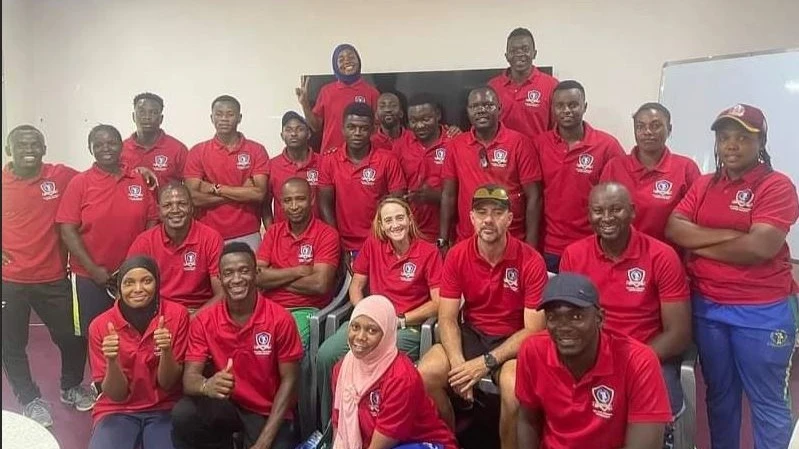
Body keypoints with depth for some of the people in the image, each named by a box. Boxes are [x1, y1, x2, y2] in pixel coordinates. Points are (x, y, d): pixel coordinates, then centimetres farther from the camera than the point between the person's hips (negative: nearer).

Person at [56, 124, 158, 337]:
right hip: (92, 277, -2)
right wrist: (93, 269, -12)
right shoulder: (79, 183, -3)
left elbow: (152, 222, 5)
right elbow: (68, 231, -6)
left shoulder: (139, 180, 3)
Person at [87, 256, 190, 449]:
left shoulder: (177, 315, -11)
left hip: (164, 409, 0)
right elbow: (116, 395, -6)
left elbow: (168, 384, -7)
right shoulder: (100, 325, -8)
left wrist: (166, 351, -26)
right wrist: (111, 361, -25)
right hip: (117, 411, 0)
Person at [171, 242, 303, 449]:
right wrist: (207, 385, -38)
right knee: (183, 414, -25)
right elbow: (190, 377, -12)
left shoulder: (280, 319, -15)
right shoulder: (204, 321, -8)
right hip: (226, 406, 2)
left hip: (269, 412, -2)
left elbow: (289, 380, -11)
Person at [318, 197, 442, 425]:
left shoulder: (428, 252, -3)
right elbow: (356, 285, 14)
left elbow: (438, 303, -7)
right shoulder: (372, 245, 8)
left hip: (408, 328, -4)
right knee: (326, 354, -21)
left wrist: (399, 320, -12)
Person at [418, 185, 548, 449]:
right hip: (471, 333, 3)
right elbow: (447, 318, -7)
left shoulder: (531, 261, -16)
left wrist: (487, 362, -24)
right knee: (425, 374, -20)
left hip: (514, 340, -3)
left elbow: (533, 329, -16)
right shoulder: (457, 255, -7)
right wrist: (457, 362, -25)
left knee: (515, 388, -34)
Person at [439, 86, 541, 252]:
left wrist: (530, 246, -9)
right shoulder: (456, 145, 2)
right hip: (467, 243, 2)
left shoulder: (518, 142, -6)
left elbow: (533, 197, -6)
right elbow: (448, 195, 5)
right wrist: (443, 241, 2)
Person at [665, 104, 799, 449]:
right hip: (707, 307, 5)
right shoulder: (703, 185, 8)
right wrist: (730, 235, -15)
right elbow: (673, 230, -5)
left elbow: (760, 247, -21)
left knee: (767, 402, 7)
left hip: (762, 312, -5)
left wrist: (700, 244, -10)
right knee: (720, 394, 20)